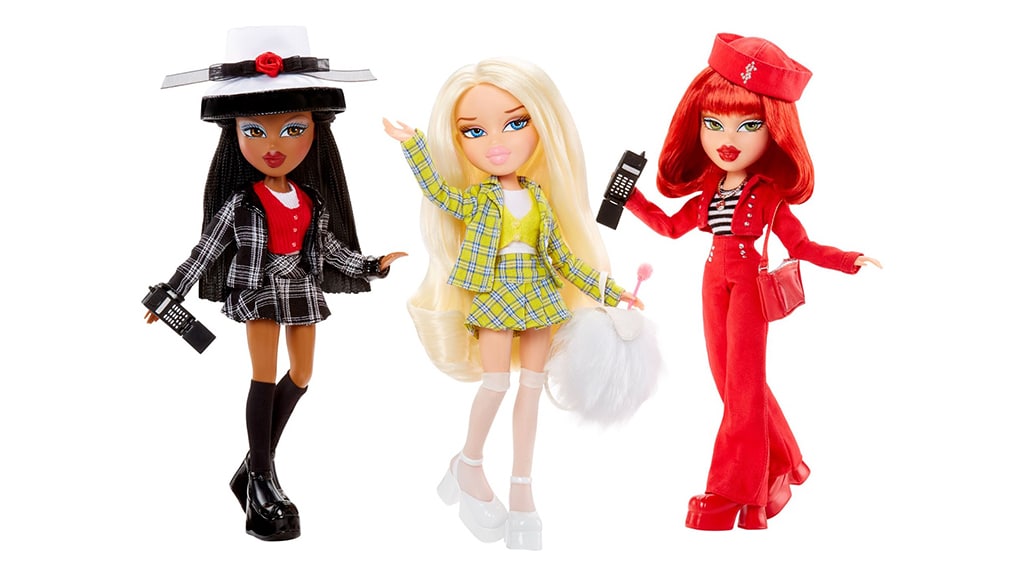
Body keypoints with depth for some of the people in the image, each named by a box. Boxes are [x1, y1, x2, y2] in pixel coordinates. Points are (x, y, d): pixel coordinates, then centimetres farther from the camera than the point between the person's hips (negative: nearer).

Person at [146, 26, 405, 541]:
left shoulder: (313, 202, 0)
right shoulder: (240, 203, -11)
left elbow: (330, 248, 11)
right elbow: (205, 252, -5)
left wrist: (373, 266, 8)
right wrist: (168, 295, -5)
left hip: (303, 293, 5)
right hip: (260, 293, -5)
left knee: (301, 376, 10)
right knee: (264, 378, -3)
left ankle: (258, 465, 23)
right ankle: (261, 480, 4)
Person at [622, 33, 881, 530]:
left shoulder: (769, 197, -8)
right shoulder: (707, 193, 5)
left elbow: (800, 245, -3)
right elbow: (671, 226, 19)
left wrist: (847, 261, -15)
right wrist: (630, 199, 16)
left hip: (751, 286, -5)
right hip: (715, 285, 6)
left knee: (742, 386, -7)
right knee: (733, 382, 9)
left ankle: (727, 499, -6)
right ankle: (780, 468, 24)